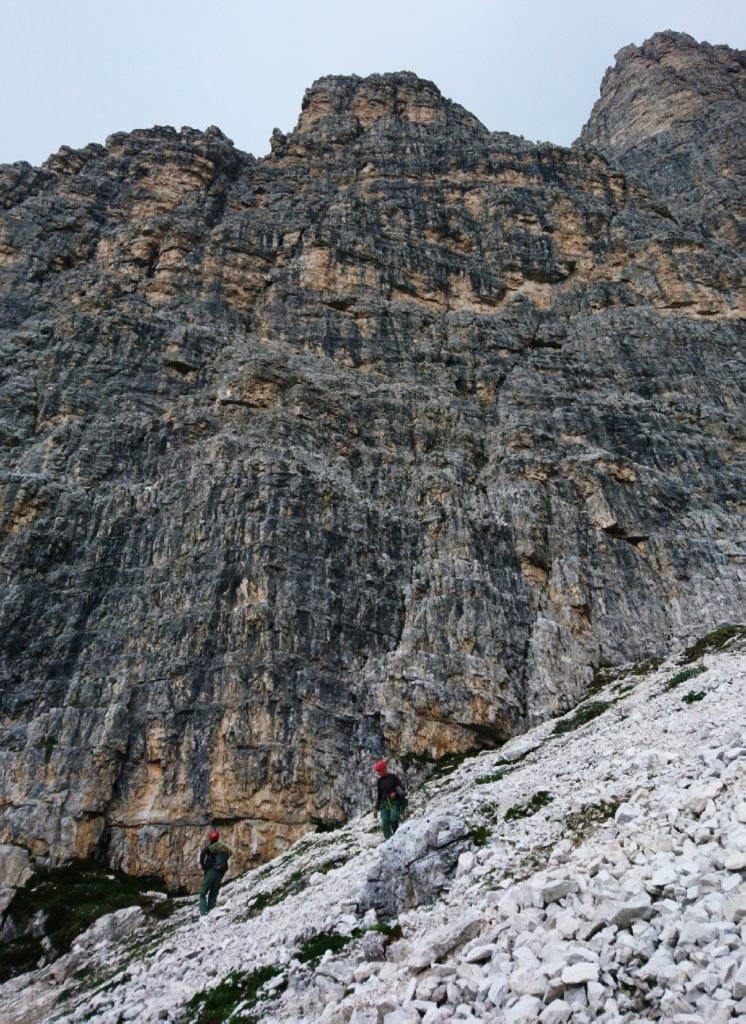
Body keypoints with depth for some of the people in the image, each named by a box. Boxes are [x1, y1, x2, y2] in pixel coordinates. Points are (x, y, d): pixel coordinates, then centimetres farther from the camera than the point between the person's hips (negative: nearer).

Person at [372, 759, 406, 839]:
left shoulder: (393, 777, 0)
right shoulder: (379, 781, 12)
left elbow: (401, 787, 1)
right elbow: (378, 795, 16)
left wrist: (396, 793, -17)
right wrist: (376, 808, 13)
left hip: (395, 802, -4)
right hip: (384, 803, 4)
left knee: (393, 819, -22)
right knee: (385, 822, -12)